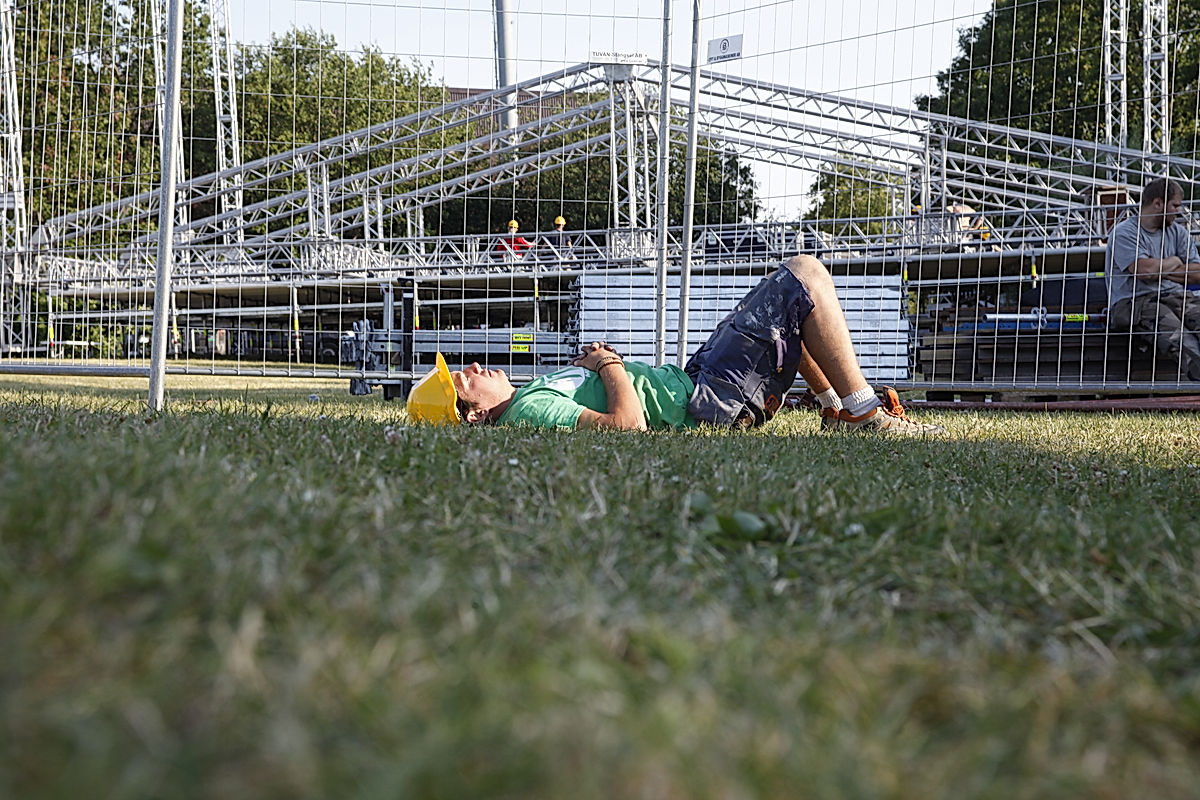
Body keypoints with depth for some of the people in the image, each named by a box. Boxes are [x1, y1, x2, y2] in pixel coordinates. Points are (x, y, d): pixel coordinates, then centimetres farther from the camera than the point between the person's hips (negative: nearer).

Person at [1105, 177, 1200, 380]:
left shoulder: (1177, 231, 21)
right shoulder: (1123, 232, 0)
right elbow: (1145, 270, -15)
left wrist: (1159, 269, 1)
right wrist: (1174, 262, 6)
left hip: (1174, 295, 5)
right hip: (1134, 301, -5)